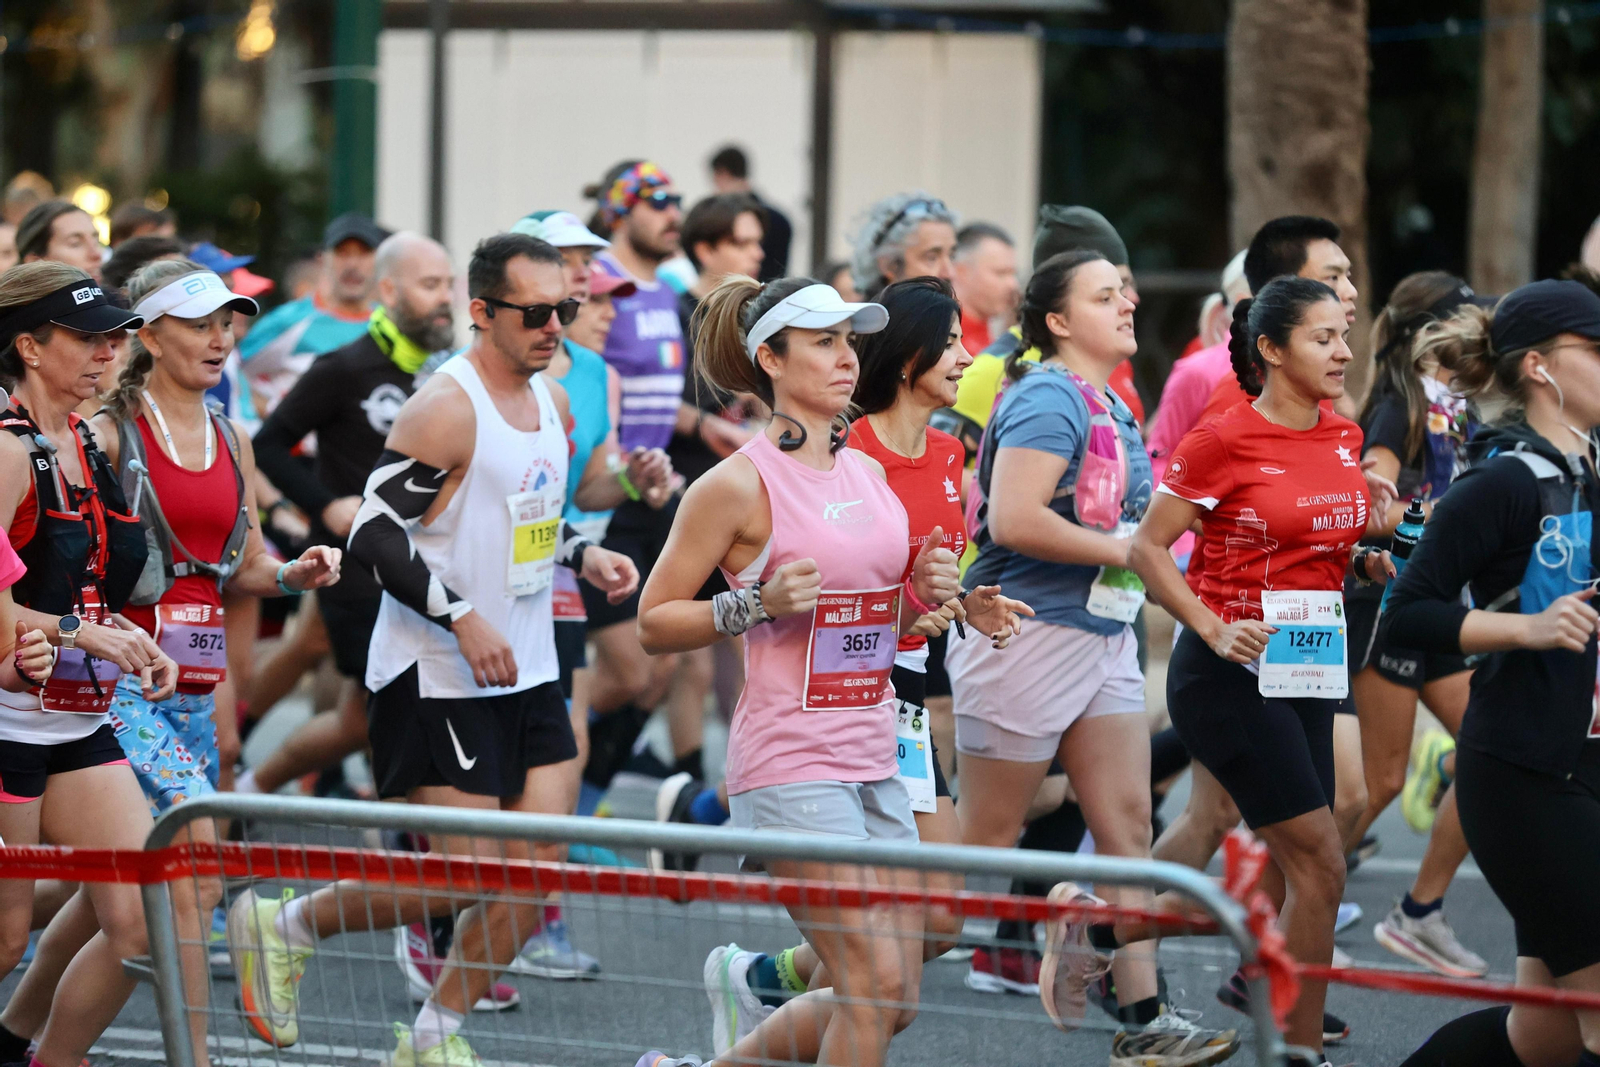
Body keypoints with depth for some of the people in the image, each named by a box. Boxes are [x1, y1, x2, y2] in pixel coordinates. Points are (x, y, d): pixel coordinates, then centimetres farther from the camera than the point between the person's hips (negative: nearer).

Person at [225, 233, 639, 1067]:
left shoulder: (551, 401, 10)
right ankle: (278, 927, 14)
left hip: (525, 676, 8)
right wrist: (464, 618, -26)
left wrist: (583, 555, 6)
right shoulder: (445, 409, -16)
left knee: (539, 871, 2)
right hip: (435, 683, -8)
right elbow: (373, 536, -20)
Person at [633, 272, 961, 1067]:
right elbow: (653, 622, -6)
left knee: (894, 999, 8)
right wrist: (757, 604, -19)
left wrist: (923, 593, 3)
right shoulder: (737, 484, -9)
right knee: (875, 985, -13)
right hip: (789, 761, -8)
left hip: (873, 756, 8)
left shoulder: (867, 472, 12)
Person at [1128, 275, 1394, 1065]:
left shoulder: (1344, 438, 9)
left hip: (1313, 666, 7)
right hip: (1233, 673, -7)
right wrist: (1214, 630, -17)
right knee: (1320, 863, -10)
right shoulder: (1224, 440, -11)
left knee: (1300, 873, 5)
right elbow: (1146, 548, -8)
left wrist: (1373, 562, 4)